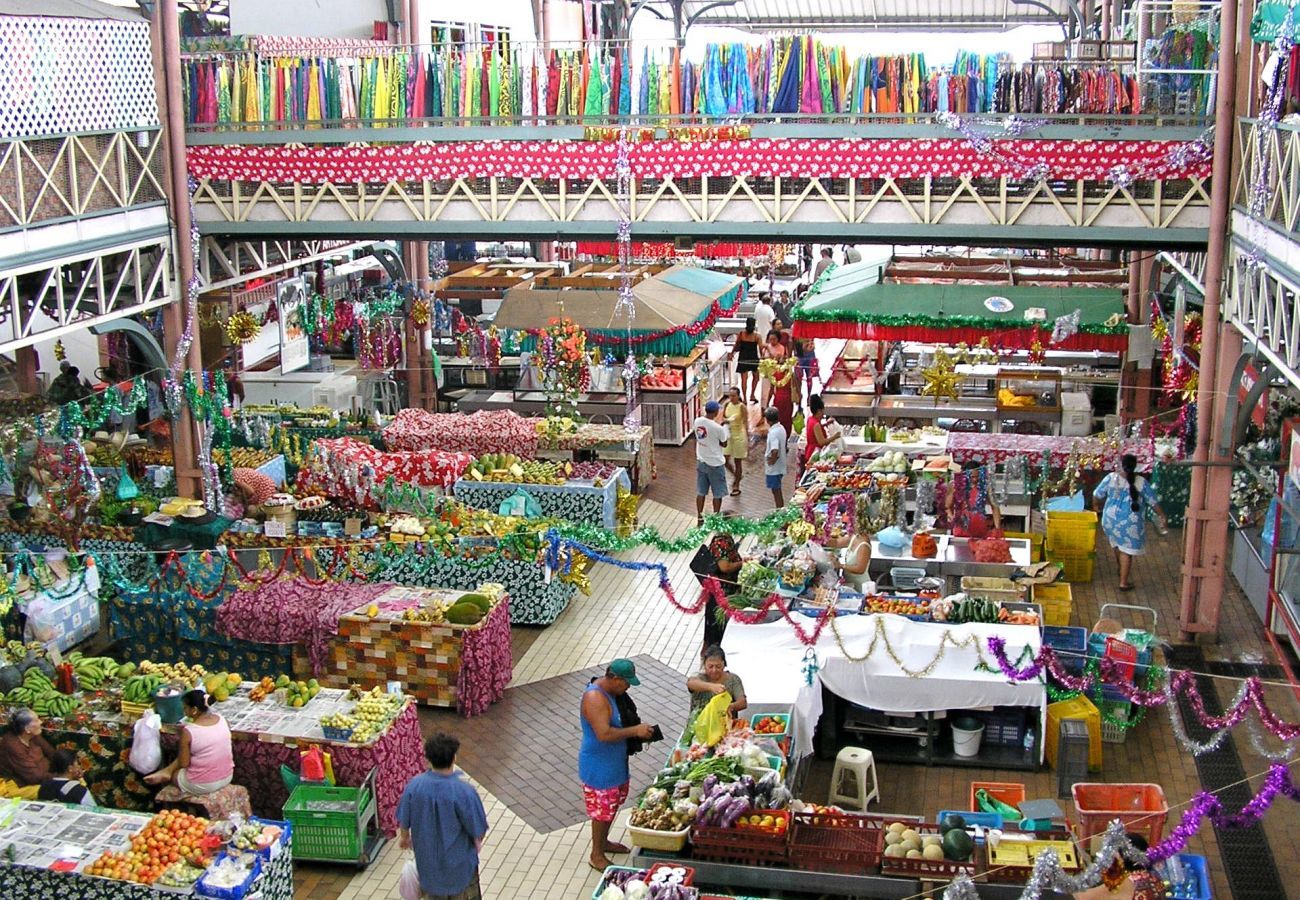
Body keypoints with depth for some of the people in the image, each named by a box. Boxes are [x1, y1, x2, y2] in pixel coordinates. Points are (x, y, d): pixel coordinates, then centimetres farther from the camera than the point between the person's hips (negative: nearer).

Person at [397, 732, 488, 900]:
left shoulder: (414, 785, -20)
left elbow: (404, 820, -4)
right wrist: (478, 842, 5)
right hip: (458, 861, -3)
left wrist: (404, 837, 17)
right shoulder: (464, 792, -30)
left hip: (427, 856, 3)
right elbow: (478, 831, -18)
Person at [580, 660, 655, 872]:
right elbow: (604, 734, -34)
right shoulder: (595, 698, -29)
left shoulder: (609, 691, 2)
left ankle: (603, 842, 43)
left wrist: (638, 730, 1)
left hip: (615, 762, 10)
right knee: (602, 810, 5)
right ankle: (596, 856, 21)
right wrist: (635, 731, -28)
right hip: (599, 767, -10)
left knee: (613, 804, 24)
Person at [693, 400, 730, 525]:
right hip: (715, 464, -6)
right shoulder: (717, 428, -25)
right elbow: (724, 444, -9)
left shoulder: (697, 422, -7)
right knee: (717, 494, 10)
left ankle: (700, 518, 24)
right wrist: (725, 429, 4)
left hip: (701, 462, 6)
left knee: (701, 492, 16)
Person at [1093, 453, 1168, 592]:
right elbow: (1153, 503, -6)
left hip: (1111, 519, 3)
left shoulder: (1111, 478, -9)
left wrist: (1097, 506, 21)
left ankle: (1122, 571, 45)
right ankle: (1124, 582, 7)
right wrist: (1163, 517, 6)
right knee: (1127, 550, 6)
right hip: (1130, 522, -3)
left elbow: (1097, 495, 1)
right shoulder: (1141, 482, -12)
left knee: (1118, 545, 25)